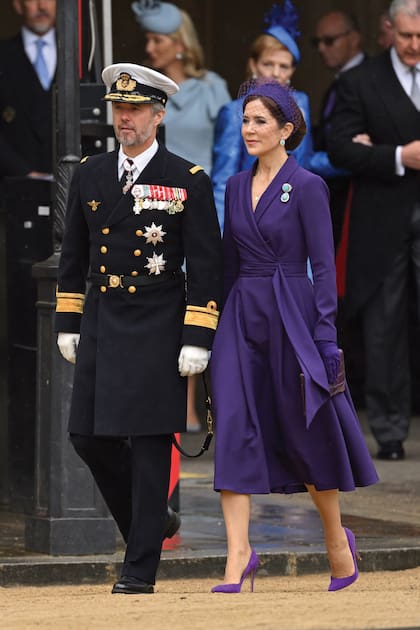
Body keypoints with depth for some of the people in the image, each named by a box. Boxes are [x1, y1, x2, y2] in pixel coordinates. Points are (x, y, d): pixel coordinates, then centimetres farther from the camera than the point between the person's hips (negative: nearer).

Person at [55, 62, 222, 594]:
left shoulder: (189, 181, -4)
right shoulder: (90, 175, 9)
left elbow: (205, 267, -5)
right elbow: (73, 256, 16)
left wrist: (197, 340, -10)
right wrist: (67, 324, 12)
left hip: (158, 327, -5)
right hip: (101, 323, 5)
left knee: (149, 445, -4)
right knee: (89, 435, 4)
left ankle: (141, 567, 0)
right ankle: (149, 521, 27)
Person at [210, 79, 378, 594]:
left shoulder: (307, 187, -7)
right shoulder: (236, 187, 11)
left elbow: (323, 266, -9)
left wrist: (325, 335, -14)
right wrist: (220, 323, 15)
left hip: (290, 315, -5)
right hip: (241, 318, 5)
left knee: (306, 431, 5)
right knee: (234, 428, -7)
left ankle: (337, 538, 26)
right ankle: (238, 555, -9)